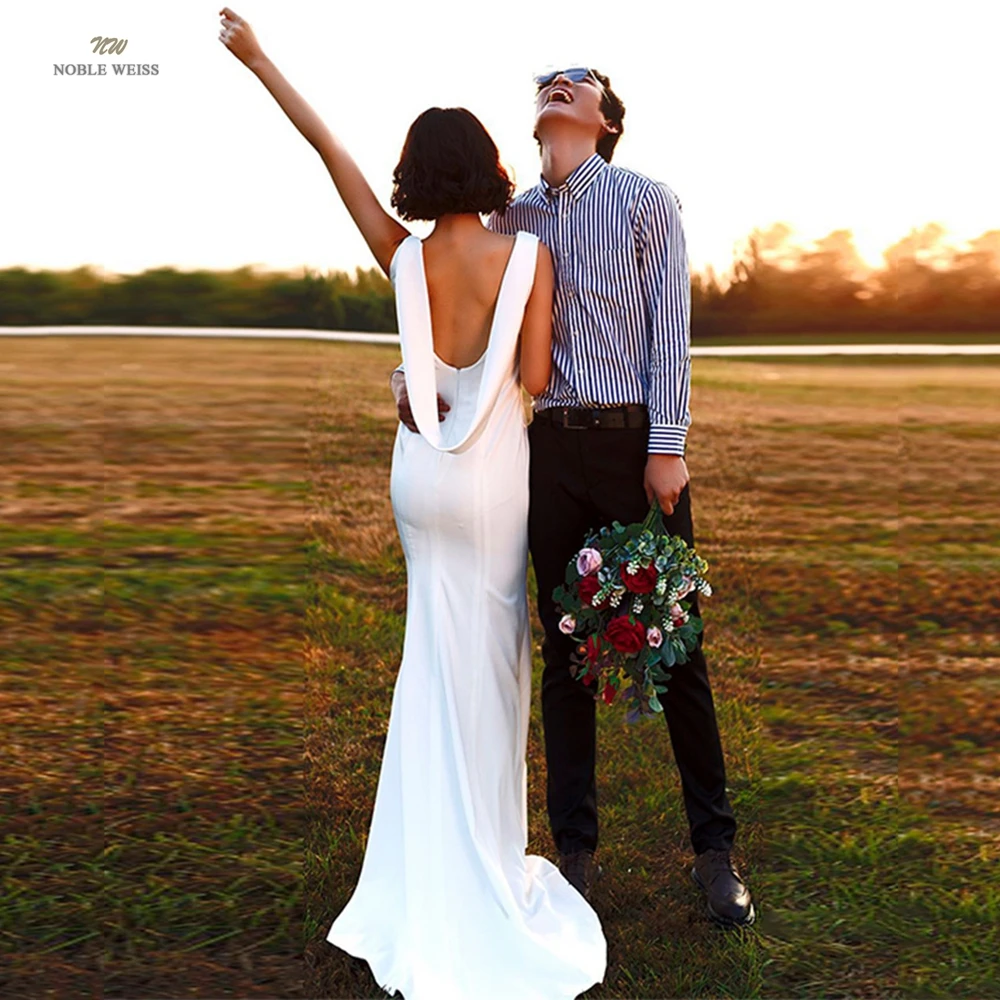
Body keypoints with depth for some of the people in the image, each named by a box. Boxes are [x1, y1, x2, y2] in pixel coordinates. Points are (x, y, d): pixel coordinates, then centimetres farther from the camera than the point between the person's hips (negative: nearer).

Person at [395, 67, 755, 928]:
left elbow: (669, 329, -4)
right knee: (565, 651, 8)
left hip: (637, 443, -3)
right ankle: (576, 848, 21)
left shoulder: (647, 200, 4)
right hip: (550, 446, 3)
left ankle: (715, 848, 18)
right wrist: (409, 376, -8)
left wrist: (668, 447, -12)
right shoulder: (508, 220, 13)